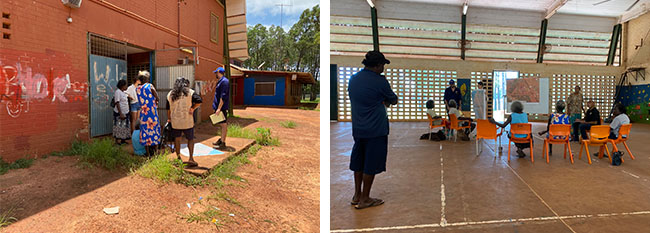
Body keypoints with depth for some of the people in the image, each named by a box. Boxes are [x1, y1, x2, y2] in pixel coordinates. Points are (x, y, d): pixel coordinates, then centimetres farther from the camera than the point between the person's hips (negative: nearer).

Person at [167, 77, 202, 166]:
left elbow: (168, 109, 13)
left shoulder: (170, 94, 6)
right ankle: (191, 158, 0)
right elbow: (199, 101, -18)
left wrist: (169, 118, 25)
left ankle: (178, 158, 23)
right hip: (188, 122, -3)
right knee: (190, 139, 8)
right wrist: (193, 108, -5)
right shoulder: (190, 92, -4)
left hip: (175, 121, 3)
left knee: (177, 139, 17)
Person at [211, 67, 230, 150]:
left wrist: (219, 108, -24)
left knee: (224, 125, -4)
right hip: (218, 107, 10)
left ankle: (223, 143, 1)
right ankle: (221, 139, 28)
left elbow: (223, 96, -22)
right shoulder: (220, 81, 16)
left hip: (222, 108, -10)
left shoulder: (224, 81, -16)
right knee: (222, 125, 17)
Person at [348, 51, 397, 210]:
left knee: (358, 162, 16)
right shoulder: (379, 81, -14)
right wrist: (386, 101, 22)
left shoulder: (353, 79, 6)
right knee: (371, 165, 4)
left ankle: (357, 195, 27)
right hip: (376, 129, -7)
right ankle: (364, 199, 14)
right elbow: (393, 100, -1)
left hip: (357, 128, 7)